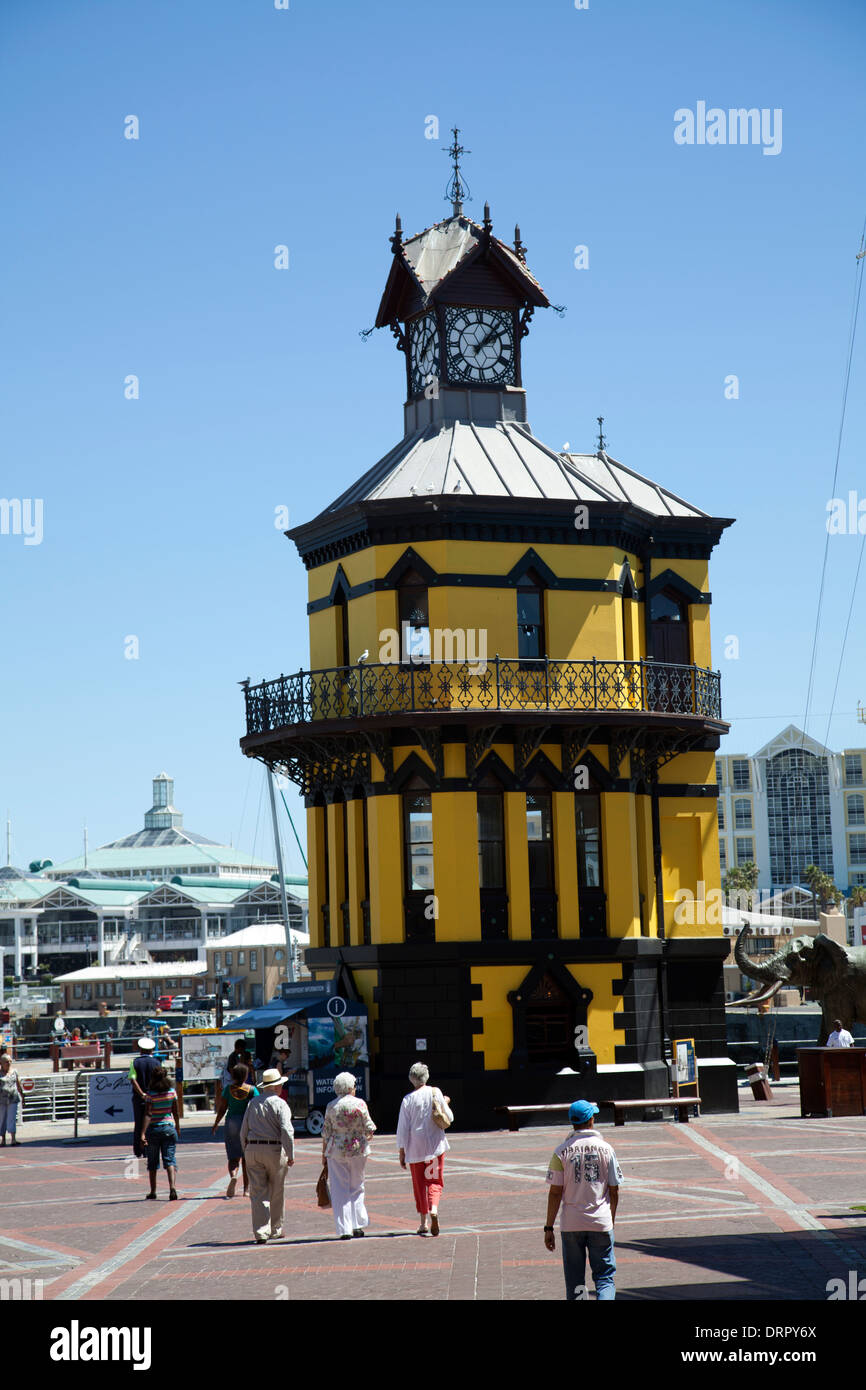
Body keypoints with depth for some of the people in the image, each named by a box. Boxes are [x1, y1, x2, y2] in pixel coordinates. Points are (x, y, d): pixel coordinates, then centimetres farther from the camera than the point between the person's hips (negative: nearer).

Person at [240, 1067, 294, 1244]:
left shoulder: (253, 1103, 9)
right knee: (276, 1193, 12)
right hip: (275, 1150, -3)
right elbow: (287, 1131, -16)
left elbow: (244, 1131, 11)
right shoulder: (279, 1104, -6)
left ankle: (261, 1232, -6)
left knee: (258, 1194, 2)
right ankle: (275, 1230, 21)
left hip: (253, 1149, 3)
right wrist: (291, 1155, -11)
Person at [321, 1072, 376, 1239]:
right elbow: (369, 1128, -4)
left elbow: (326, 1132, 2)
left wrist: (324, 1154, 11)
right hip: (358, 1150, 0)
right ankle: (358, 1225, 10)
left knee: (340, 1190, 4)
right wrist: (369, 1134, 19)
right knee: (357, 1187, 14)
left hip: (336, 1150, 0)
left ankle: (344, 1229, -1)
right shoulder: (359, 1103, -6)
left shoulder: (331, 1106, -1)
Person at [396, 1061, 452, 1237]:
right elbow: (449, 1119, 5)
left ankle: (424, 1223, 13)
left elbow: (402, 1129, -6)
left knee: (419, 1184, 11)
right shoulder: (436, 1093, -4)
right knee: (435, 1181, 9)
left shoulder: (408, 1099, -8)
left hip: (415, 1147, -1)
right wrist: (445, 1103, 24)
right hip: (436, 1145, 1)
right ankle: (433, 1209, -19)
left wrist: (402, 1153, 1)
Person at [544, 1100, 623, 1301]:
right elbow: (614, 1191, 4)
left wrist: (549, 1228, -1)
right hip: (601, 1224, 0)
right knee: (605, 1276, 5)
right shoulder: (605, 1149, 0)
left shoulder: (562, 1151, -4)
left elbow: (555, 1192, -5)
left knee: (574, 1281, 10)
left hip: (571, 1224, 0)